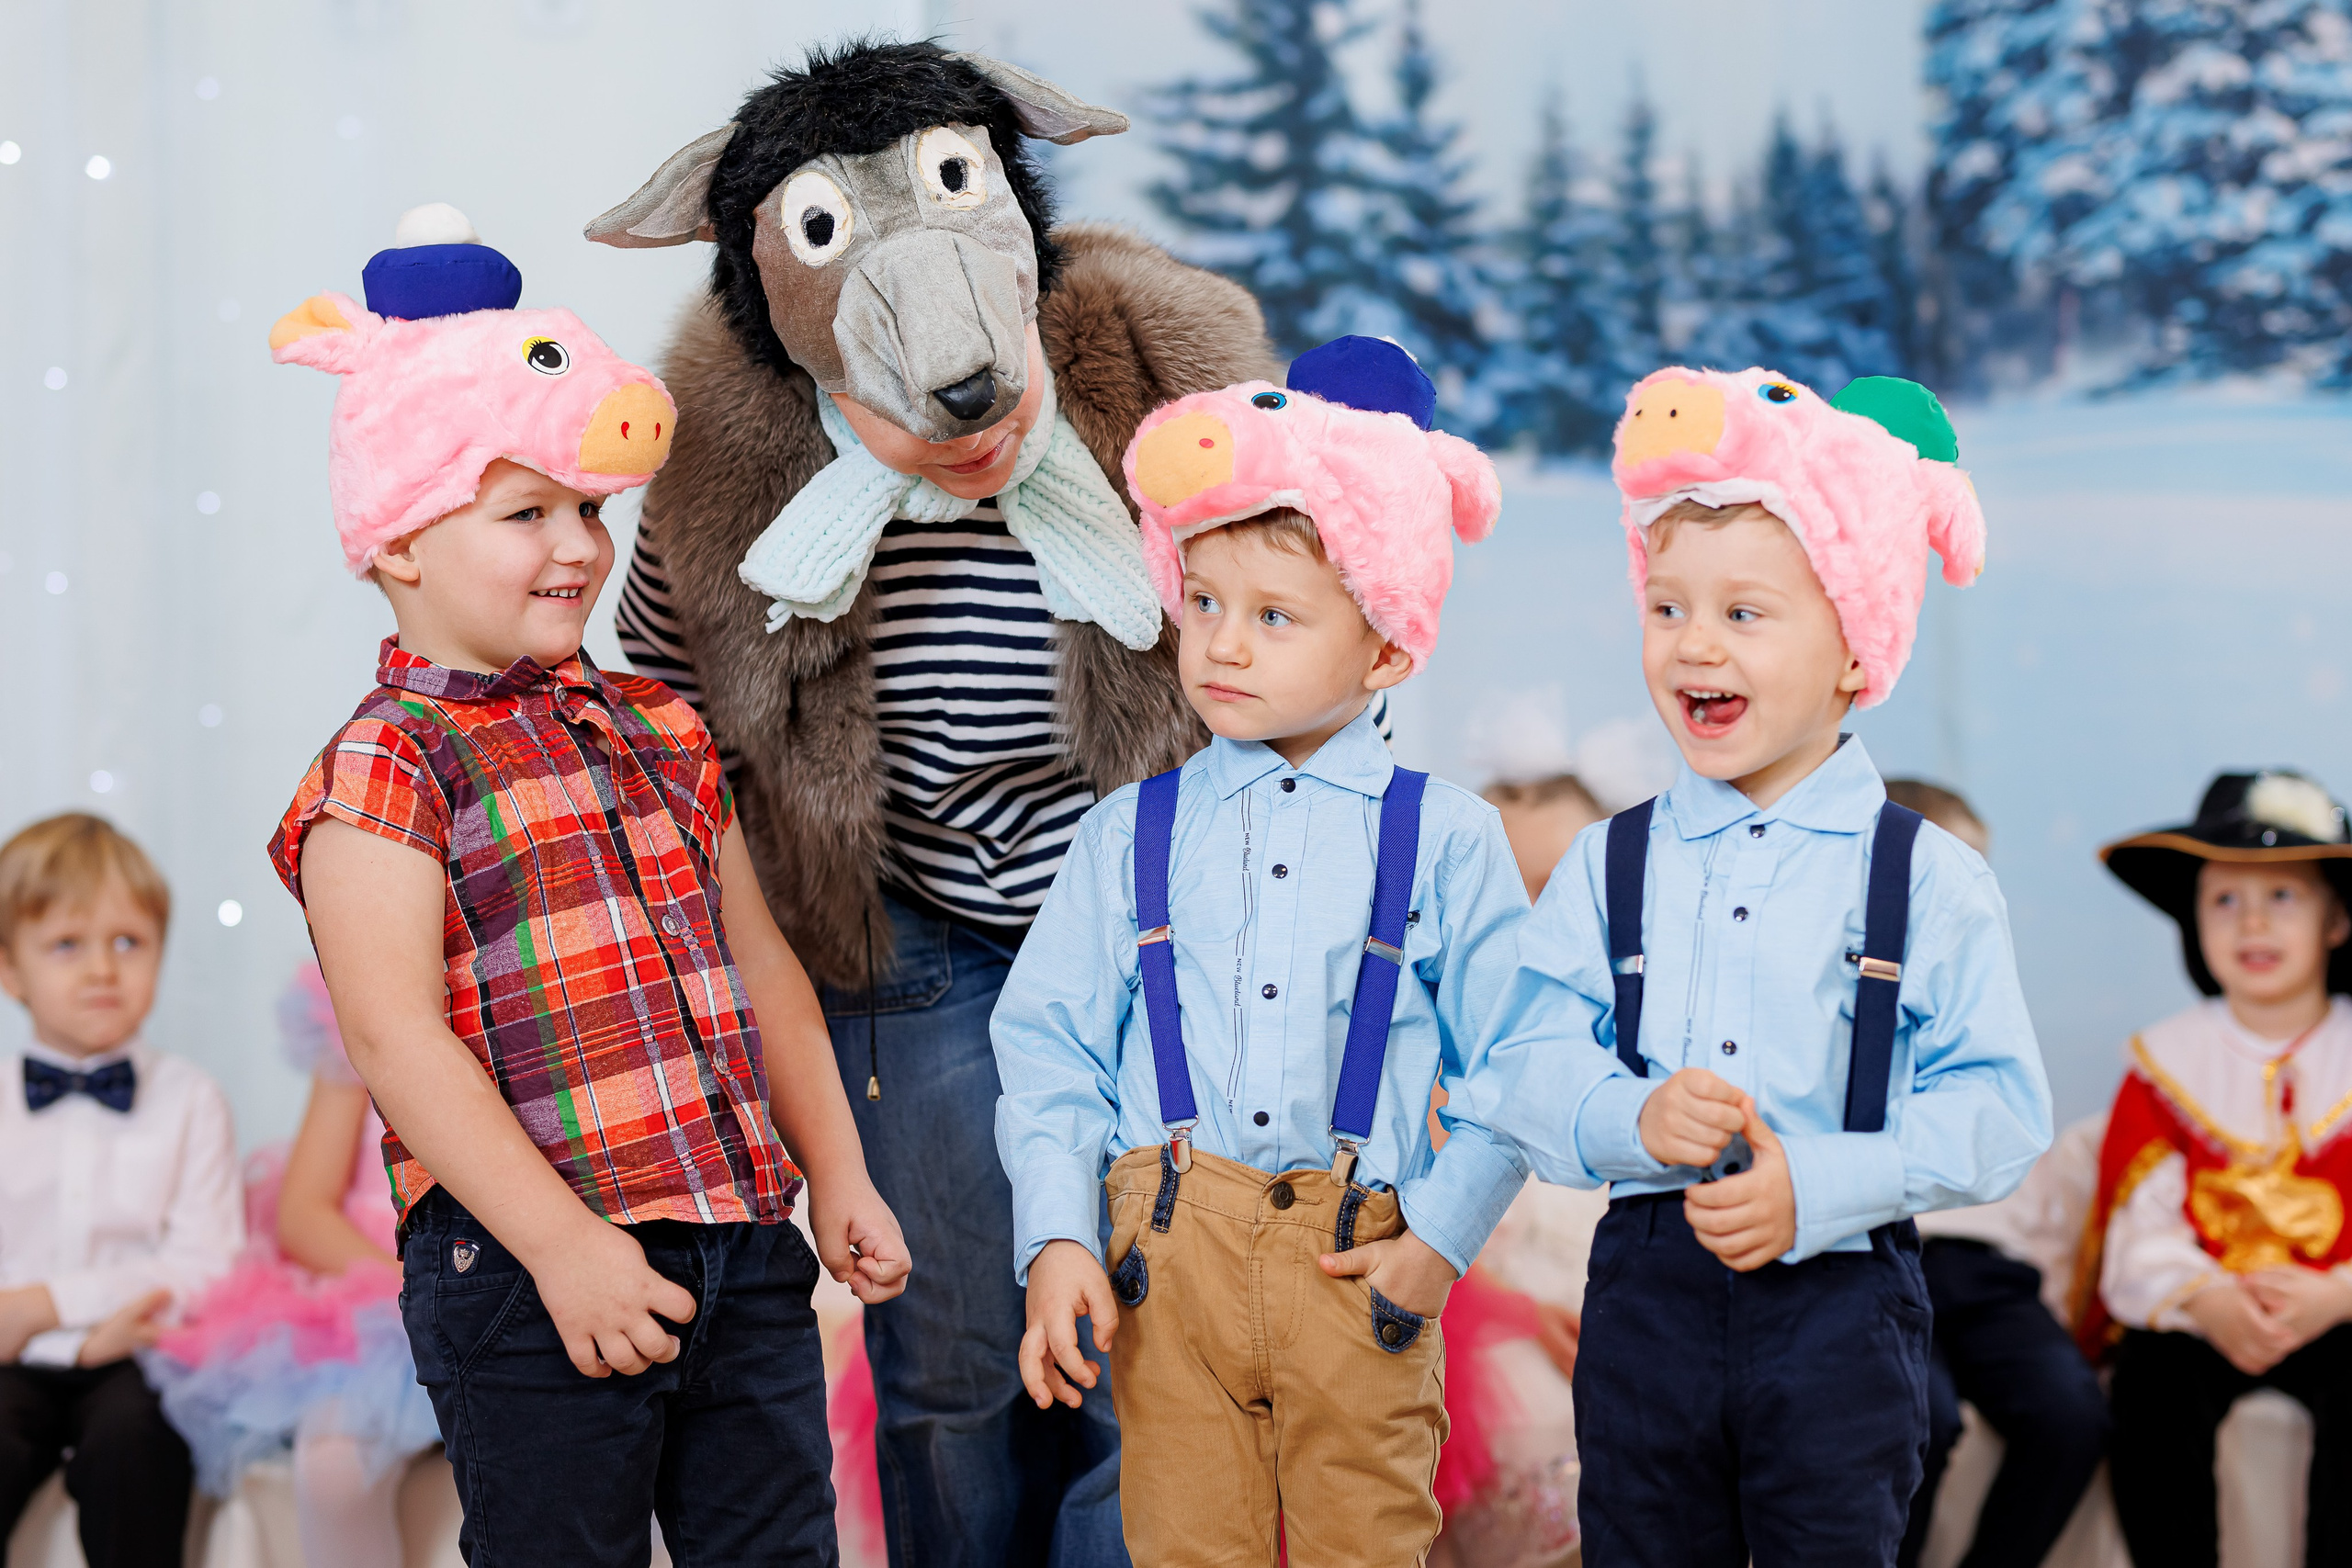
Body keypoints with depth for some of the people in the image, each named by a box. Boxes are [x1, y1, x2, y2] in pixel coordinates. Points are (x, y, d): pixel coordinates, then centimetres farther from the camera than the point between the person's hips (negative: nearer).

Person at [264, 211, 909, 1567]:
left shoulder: (662, 733, 15)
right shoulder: (386, 767, -7)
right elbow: (398, 1039, -16)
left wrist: (837, 1177, 16)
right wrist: (565, 1246, -20)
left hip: (744, 1245, 6)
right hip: (529, 1267, -6)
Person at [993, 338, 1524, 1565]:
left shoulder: (1444, 839, 2)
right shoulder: (1128, 835, 7)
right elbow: (1049, 1047, 6)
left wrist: (1442, 1235, -6)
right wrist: (1058, 1241, -4)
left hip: (1360, 1266, -1)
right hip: (1168, 1254, 1)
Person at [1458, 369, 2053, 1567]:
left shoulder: (1930, 879, -4)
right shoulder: (1609, 866, 4)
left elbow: (1996, 1108, -8)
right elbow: (1523, 1063, -1)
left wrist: (1819, 1188, -21)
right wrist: (1630, 1119, -22)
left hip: (1840, 1302, -2)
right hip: (1647, 1292, 2)